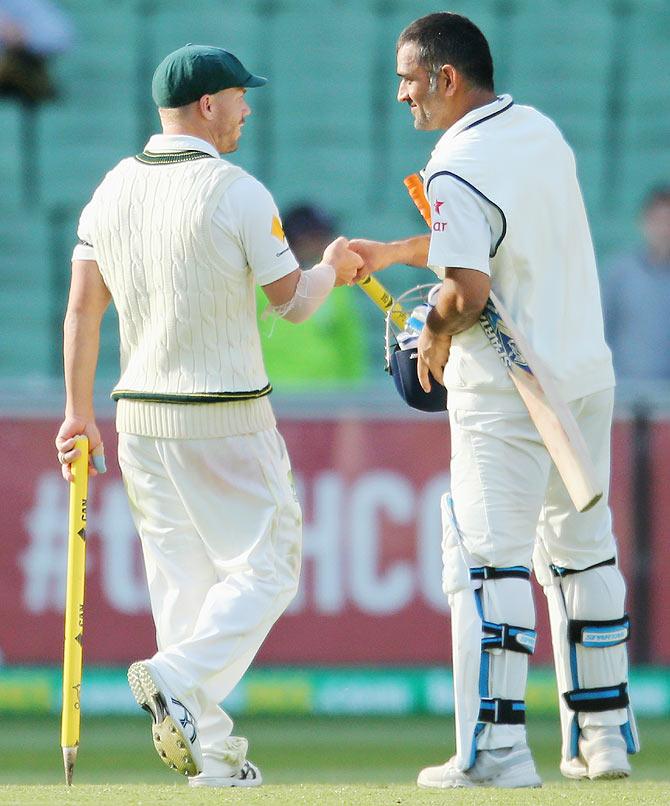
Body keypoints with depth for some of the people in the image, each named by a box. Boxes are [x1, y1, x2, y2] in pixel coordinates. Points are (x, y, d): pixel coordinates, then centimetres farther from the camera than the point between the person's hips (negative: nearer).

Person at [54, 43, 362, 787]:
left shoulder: (113, 189, 5)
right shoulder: (236, 193, -13)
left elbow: (82, 307, 4)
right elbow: (292, 301, -5)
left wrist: (79, 412, 8)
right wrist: (333, 268, 16)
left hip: (140, 416, 6)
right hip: (226, 419, -6)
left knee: (180, 579, 10)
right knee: (264, 566, 2)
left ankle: (210, 752, 9)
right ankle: (177, 685, -20)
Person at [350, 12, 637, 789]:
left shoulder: (457, 168, -17)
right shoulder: (540, 129, 9)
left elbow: (468, 289, -26)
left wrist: (434, 335, -6)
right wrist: (393, 253, 27)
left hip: (507, 396, -8)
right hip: (588, 374, 8)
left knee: (489, 563, -6)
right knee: (583, 550, 16)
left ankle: (495, 749, -12)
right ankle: (602, 735, 20)